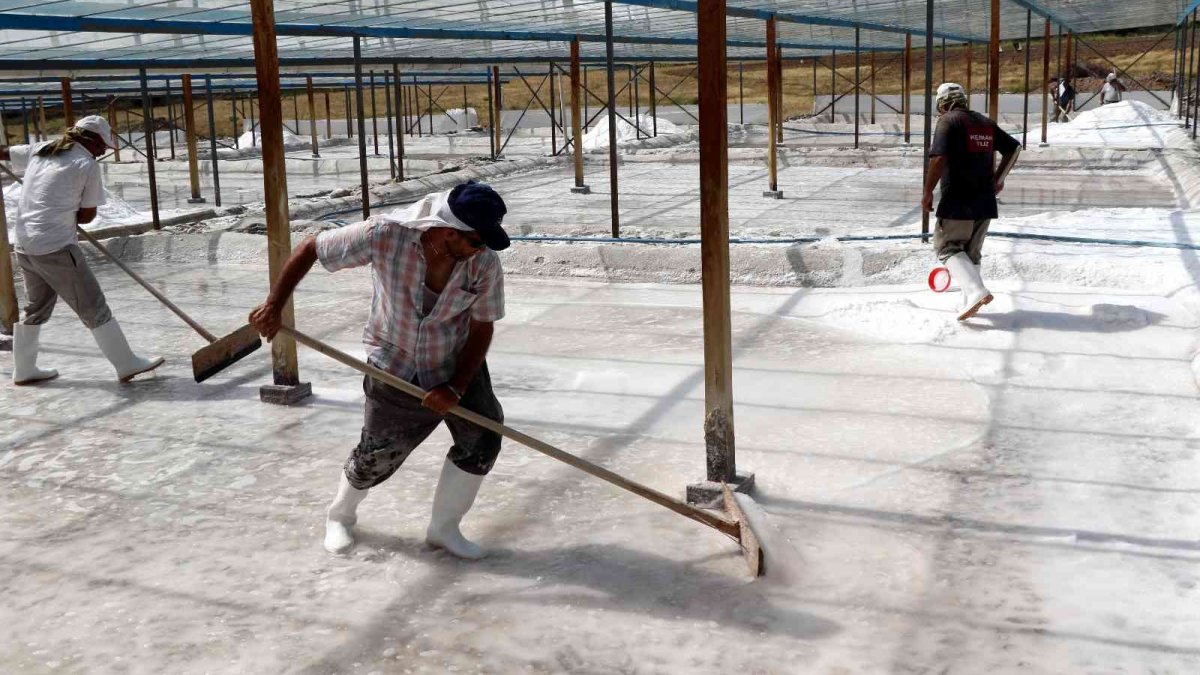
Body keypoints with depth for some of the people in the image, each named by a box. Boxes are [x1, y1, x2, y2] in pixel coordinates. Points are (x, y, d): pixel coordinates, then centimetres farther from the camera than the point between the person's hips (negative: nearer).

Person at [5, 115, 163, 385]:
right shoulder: (88, 165, -6)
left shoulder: (40, 150, 11)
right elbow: (87, 215, -3)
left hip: (24, 246, 7)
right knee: (93, 307, -1)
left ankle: (24, 370, 30)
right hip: (56, 248, -7)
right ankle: (127, 364, 5)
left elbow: (4, 152, 19)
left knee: (35, 307, 21)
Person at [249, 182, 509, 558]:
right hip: (395, 367, -2)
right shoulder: (384, 235, -30)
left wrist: (455, 388, -21)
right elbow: (310, 249, -17)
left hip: (457, 362, 2)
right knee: (377, 455, 5)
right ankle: (341, 515, 38)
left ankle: (444, 528, 11)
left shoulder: (484, 262, -24)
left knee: (482, 441, -10)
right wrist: (274, 306, -16)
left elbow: (482, 328, -13)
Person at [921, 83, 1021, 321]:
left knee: (947, 247, 1)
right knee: (972, 252, 17)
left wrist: (927, 192, -11)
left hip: (957, 201, -7)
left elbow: (939, 159, -19)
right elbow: (1014, 148, 23)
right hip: (985, 201, 7)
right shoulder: (986, 123, 15)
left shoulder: (948, 121, -7)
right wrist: (998, 179, 28)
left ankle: (976, 291, -18)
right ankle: (969, 302, 20)